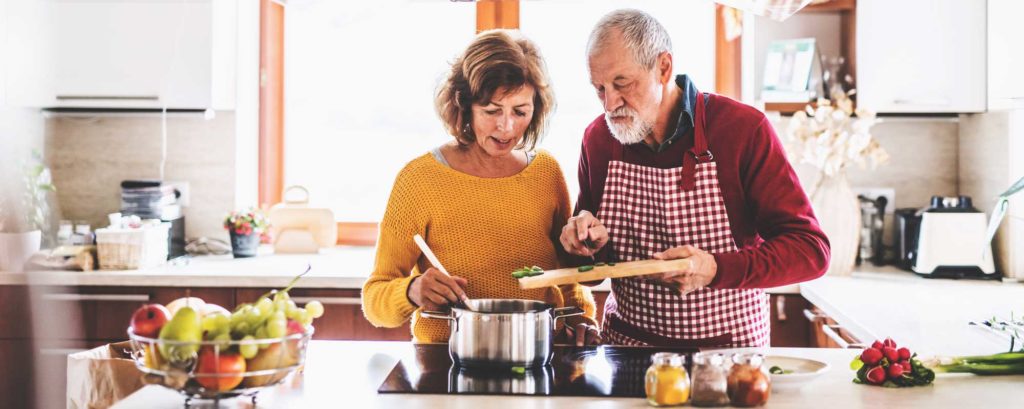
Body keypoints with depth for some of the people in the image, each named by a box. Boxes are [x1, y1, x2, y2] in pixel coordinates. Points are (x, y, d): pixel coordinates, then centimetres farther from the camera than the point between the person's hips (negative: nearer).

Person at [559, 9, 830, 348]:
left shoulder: (744, 129, -10)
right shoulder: (598, 137, 3)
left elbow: (811, 250, -12)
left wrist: (716, 269, -26)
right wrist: (589, 241, -7)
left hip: (727, 349, -5)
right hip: (624, 344, 6)